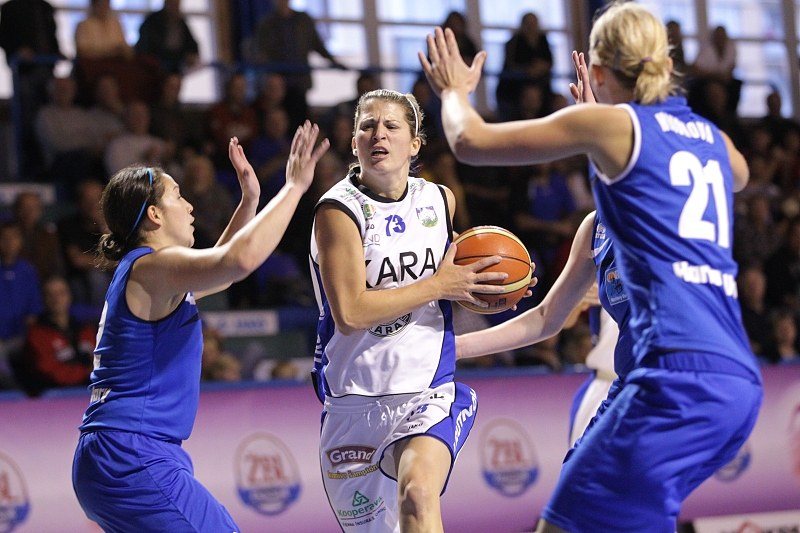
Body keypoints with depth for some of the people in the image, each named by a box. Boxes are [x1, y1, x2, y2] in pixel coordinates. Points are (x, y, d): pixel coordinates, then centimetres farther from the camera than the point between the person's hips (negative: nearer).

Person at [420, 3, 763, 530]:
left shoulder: (610, 123, 1)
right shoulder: (711, 137, 21)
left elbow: (471, 142, 7)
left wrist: (455, 91, 30)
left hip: (683, 374, -8)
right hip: (740, 379, 8)